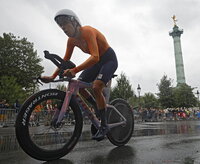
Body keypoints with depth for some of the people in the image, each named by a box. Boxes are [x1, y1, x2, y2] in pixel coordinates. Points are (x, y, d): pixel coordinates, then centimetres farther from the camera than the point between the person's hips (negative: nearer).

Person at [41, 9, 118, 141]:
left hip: (109, 59, -7)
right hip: (97, 62, 8)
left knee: (96, 87, -27)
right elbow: (65, 60, 2)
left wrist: (74, 70, -49)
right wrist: (53, 77, -6)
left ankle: (104, 126, -13)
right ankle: (99, 107, 15)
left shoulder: (87, 31, -25)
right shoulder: (72, 40, -2)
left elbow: (95, 57, -38)